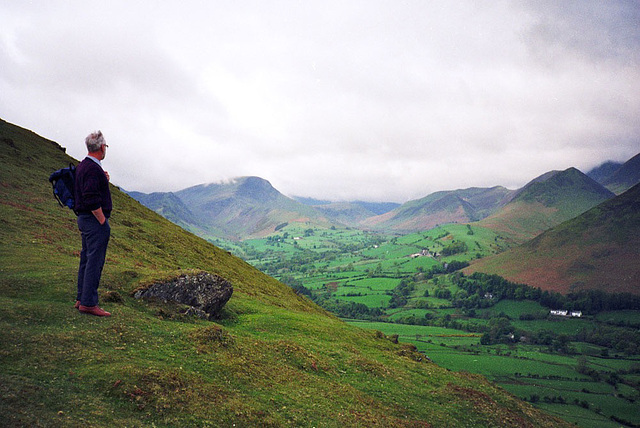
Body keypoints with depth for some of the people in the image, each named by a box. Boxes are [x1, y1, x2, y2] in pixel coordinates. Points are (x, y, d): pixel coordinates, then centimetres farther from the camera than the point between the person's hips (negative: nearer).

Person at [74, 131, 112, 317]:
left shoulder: (82, 166, 14)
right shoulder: (93, 168, -18)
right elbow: (91, 199, -24)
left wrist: (103, 180, 12)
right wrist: (102, 221, -17)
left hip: (84, 219, 10)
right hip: (94, 220, -10)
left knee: (87, 260, 14)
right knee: (94, 261, -6)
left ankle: (81, 299, 21)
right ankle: (88, 303, -2)